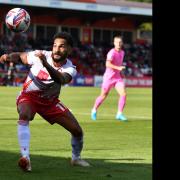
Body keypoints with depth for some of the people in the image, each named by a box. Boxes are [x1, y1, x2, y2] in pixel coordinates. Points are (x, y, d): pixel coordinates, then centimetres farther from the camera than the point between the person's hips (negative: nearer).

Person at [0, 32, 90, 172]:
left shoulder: (70, 69, -21)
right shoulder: (42, 55, -23)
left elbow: (61, 79, -45)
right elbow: (20, 56, -8)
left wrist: (46, 64, -62)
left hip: (50, 101, 3)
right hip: (29, 97, -3)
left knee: (77, 131, 0)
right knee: (24, 116, -38)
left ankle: (76, 158, 31)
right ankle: (26, 158, -47)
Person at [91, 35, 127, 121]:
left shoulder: (122, 52, 7)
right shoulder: (112, 52, -18)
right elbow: (108, 64, -35)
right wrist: (118, 68, -46)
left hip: (118, 77, 5)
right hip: (109, 77, -5)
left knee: (123, 94, -13)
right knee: (103, 96, 6)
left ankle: (119, 114, -6)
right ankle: (94, 110, 31)